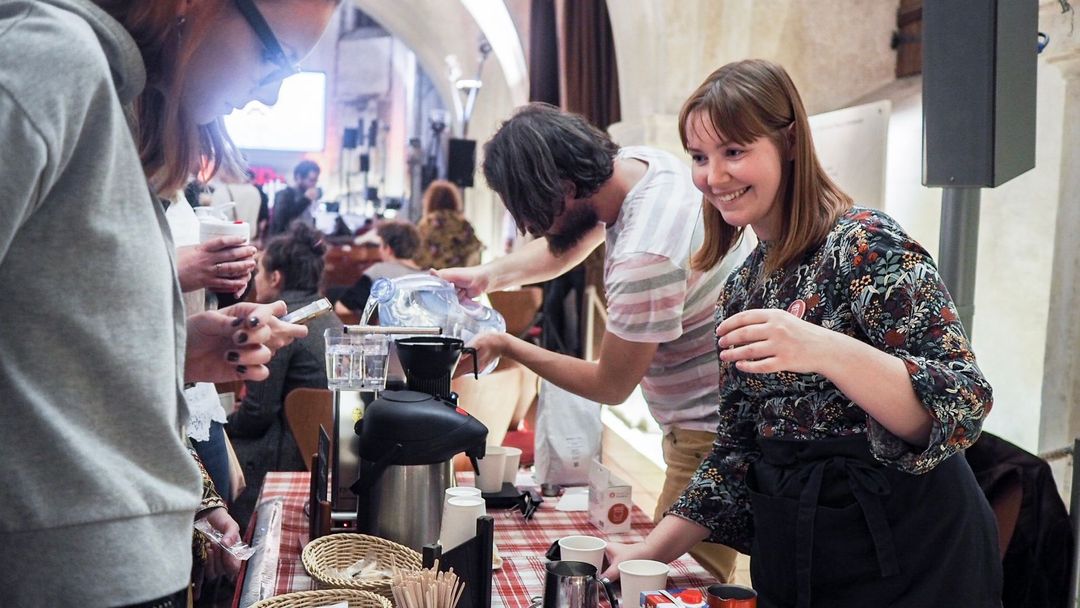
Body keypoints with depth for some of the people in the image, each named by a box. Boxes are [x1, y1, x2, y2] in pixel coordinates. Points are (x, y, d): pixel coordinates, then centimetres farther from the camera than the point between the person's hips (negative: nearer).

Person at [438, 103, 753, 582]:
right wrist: (489, 275, 1)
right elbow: (565, 247, 16)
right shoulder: (636, 163, -3)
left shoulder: (646, 256, -31)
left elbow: (610, 386, -16)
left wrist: (508, 347, -6)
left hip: (713, 434, -9)